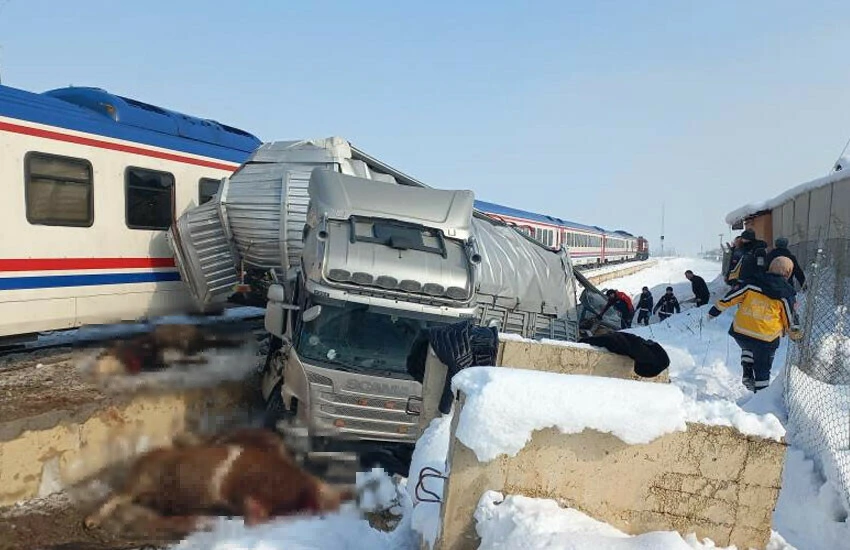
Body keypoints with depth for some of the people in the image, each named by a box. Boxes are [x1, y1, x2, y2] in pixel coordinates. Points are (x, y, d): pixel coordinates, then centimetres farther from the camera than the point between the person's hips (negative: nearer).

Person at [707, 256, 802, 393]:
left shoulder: (752, 284, -1)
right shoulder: (787, 294, -3)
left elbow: (731, 297, 3)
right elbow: (790, 320, 5)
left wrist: (716, 310, 16)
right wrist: (796, 335, 23)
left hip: (740, 333, 2)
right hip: (766, 340, -2)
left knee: (748, 346, 36)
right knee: (762, 371, 16)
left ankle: (747, 373, 20)